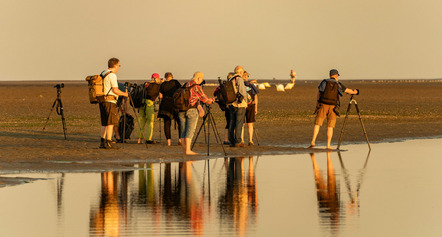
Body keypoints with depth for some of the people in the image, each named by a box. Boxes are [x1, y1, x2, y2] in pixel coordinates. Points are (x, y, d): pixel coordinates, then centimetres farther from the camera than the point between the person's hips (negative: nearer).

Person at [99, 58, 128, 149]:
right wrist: (124, 94, -1)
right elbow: (115, 90, -16)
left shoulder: (102, 74, 15)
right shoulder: (112, 75, -12)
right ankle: (109, 143, -12)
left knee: (104, 123, 13)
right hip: (110, 101, -9)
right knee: (110, 123, -8)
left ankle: (102, 142, 12)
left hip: (102, 100, 9)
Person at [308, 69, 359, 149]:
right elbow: (348, 90, 15)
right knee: (330, 127, 4)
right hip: (332, 107, 0)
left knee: (317, 124, 0)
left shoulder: (324, 82, 8)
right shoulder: (338, 84, 7)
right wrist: (354, 92, 36)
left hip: (323, 106, 0)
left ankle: (313, 142, -14)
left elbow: (319, 93, 5)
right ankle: (328, 145, 0)